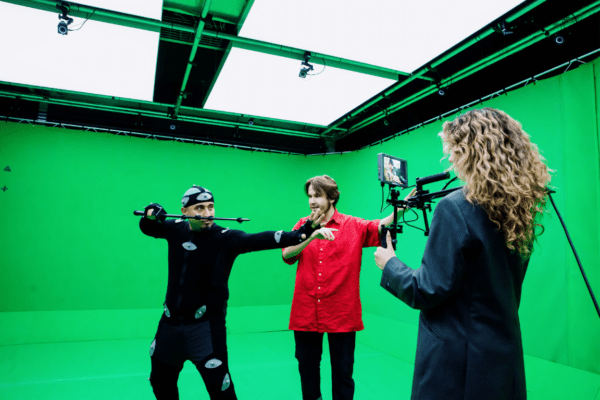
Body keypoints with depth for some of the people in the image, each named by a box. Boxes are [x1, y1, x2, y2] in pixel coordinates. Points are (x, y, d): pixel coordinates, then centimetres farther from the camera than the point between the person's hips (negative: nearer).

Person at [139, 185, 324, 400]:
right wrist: (150, 214, -8)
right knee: (160, 381, 22)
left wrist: (299, 234, -49)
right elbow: (147, 228, 16)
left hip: (206, 326, -5)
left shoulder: (225, 238, -16)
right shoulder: (176, 229, -2)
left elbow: (258, 240, -33)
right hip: (170, 323, 5)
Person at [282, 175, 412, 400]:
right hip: (306, 313, 3)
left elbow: (381, 226, -18)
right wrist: (312, 236, -25)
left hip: (342, 314, -2)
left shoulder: (353, 226, -2)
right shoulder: (303, 226, 4)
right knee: (307, 367, 17)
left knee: (342, 371, 10)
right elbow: (286, 255, -10)